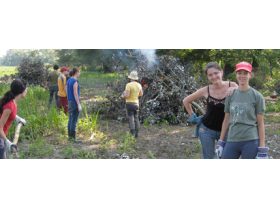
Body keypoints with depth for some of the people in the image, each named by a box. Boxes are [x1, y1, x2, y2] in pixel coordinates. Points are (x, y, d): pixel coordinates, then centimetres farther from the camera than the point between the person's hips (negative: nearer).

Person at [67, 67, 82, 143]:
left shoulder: (69, 81, 11)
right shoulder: (75, 81, -16)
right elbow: (75, 93, -20)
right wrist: (79, 105, -20)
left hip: (70, 102, 9)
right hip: (75, 102, -9)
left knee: (71, 120, 13)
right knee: (74, 121, -5)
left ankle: (70, 136, 19)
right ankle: (73, 138, -2)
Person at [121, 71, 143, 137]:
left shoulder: (129, 85, -18)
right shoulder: (139, 85, 3)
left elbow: (126, 95, -23)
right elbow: (141, 94, 17)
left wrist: (123, 96, -1)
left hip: (129, 104, -6)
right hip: (136, 104, 6)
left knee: (131, 120, -3)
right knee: (136, 119, 13)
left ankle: (132, 135, -5)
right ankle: (137, 134, 16)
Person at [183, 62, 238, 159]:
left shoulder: (232, 86, -6)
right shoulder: (206, 90, -5)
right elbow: (186, 101, 9)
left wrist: (235, 91, -24)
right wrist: (192, 116, 8)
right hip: (207, 130, 0)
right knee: (209, 159, 7)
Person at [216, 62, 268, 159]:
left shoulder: (257, 96, 1)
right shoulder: (231, 95, 11)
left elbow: (260, 123, 0)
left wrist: (262, 149, -5)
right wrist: (220, 143, 13)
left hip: (251, 141, -4)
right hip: (232, 140, 4)